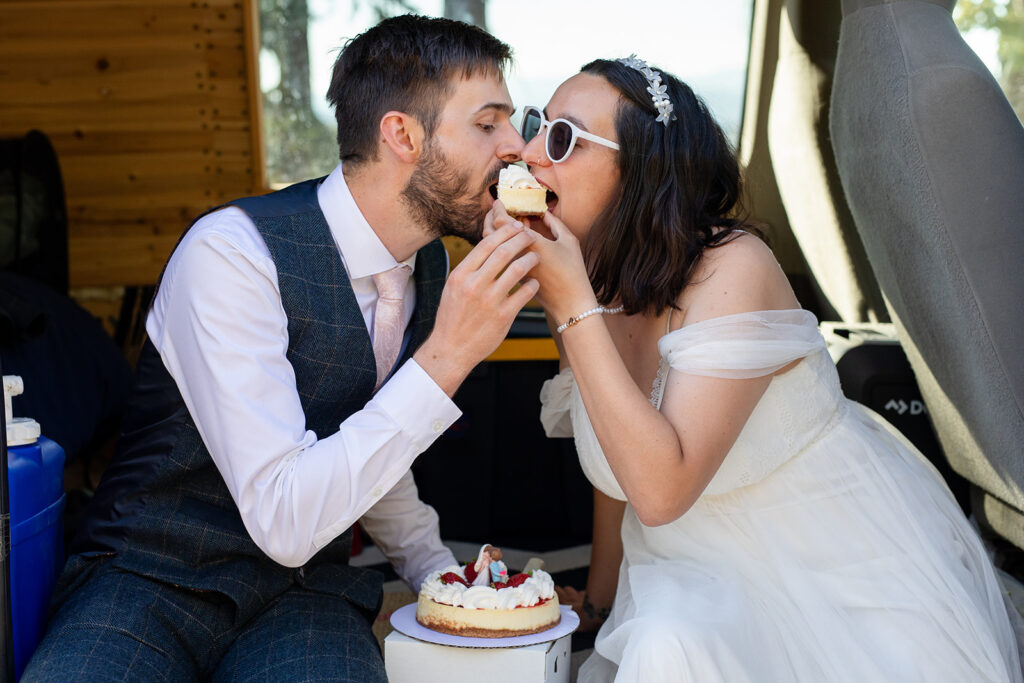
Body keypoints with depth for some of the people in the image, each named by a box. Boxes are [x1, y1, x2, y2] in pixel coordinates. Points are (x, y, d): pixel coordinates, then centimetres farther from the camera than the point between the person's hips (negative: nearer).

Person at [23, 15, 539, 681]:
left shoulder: (429, 268, 5)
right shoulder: (231, 252, -19)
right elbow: (284, 521, -24)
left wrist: (440, 571, 14)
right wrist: (445, 357, -26)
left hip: (305, 597, 5)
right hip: (151, 578, -4)